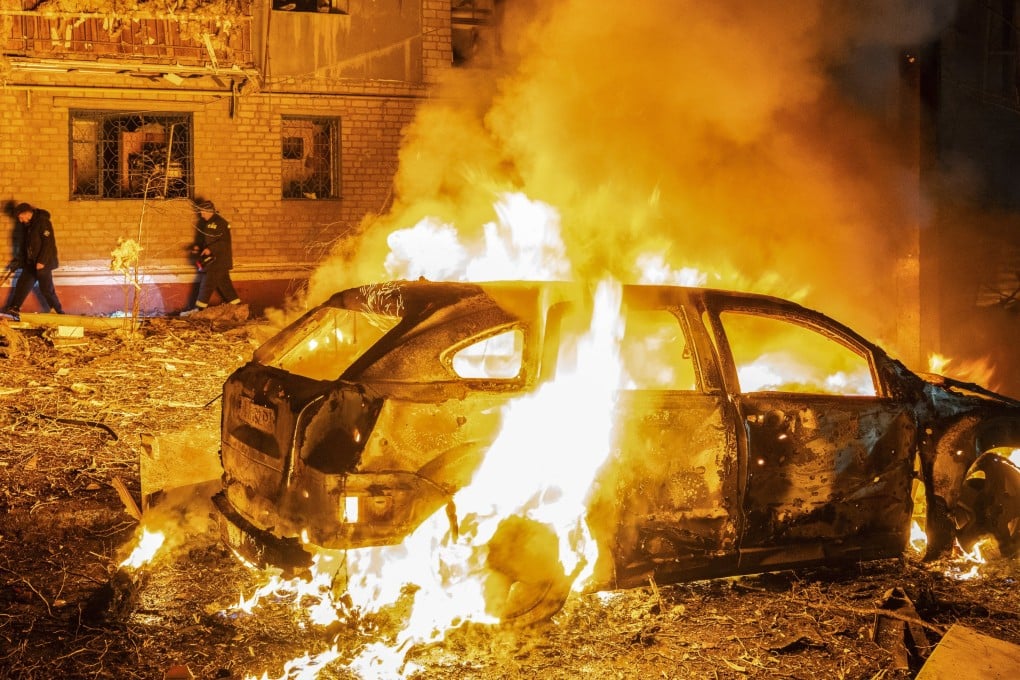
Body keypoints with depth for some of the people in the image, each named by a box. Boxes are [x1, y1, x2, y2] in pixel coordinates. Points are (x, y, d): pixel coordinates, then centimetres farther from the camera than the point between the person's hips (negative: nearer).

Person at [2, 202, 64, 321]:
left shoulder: (43, 222, -17)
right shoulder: (26, 225, 10)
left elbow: (48, 243, -22)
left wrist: (42, 261, -23)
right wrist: (21, 259, 19)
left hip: (43, 263, -8)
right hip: (30, 262, 8)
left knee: (46, 289, -3)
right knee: (22, 285, 8)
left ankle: (59, 312, 7)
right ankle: (14, 309, 12)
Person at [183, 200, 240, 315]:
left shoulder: (220, 223, -15)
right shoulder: (204, 223, 13)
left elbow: (224, 242, -20)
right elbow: (201, 238, 22)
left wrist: (210, 249, -27)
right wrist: (198, 246, 3)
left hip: (219, 260, -9)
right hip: (210, 258, 9)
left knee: (207, 283, -9)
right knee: (223, 283, 12)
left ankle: (199, 308, -7)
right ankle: (237, 305, 18)